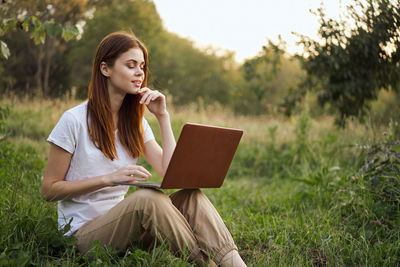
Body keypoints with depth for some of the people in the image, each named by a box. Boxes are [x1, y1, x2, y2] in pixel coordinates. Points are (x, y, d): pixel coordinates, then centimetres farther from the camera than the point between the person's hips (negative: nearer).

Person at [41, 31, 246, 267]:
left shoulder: (135, 123, 11)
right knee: (147, 198, -34)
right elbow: (49, 189, -8)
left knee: (191, 196, -19)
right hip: (83, 233, -6)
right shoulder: (75, 120, -8)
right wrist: (109, 178, -19)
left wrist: (163, 117, -2)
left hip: (120, 220, 6)